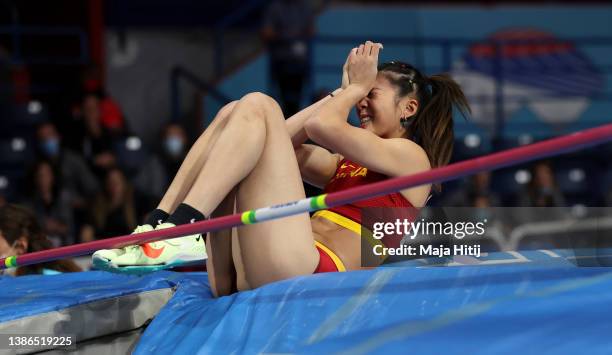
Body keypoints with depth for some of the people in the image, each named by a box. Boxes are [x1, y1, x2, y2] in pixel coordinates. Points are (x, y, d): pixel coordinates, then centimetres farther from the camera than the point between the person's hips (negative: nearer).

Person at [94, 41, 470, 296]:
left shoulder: (412, 156, 8)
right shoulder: (348, 166, 35)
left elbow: (320, 125, -3)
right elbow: (286, 140, 26)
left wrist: (358, 86, 16)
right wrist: (342, 92, 28)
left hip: (309, 269, -8)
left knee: (257, 106, -10)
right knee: (233, 113, 10)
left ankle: (180, 227, -29)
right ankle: (157, 225, -11)